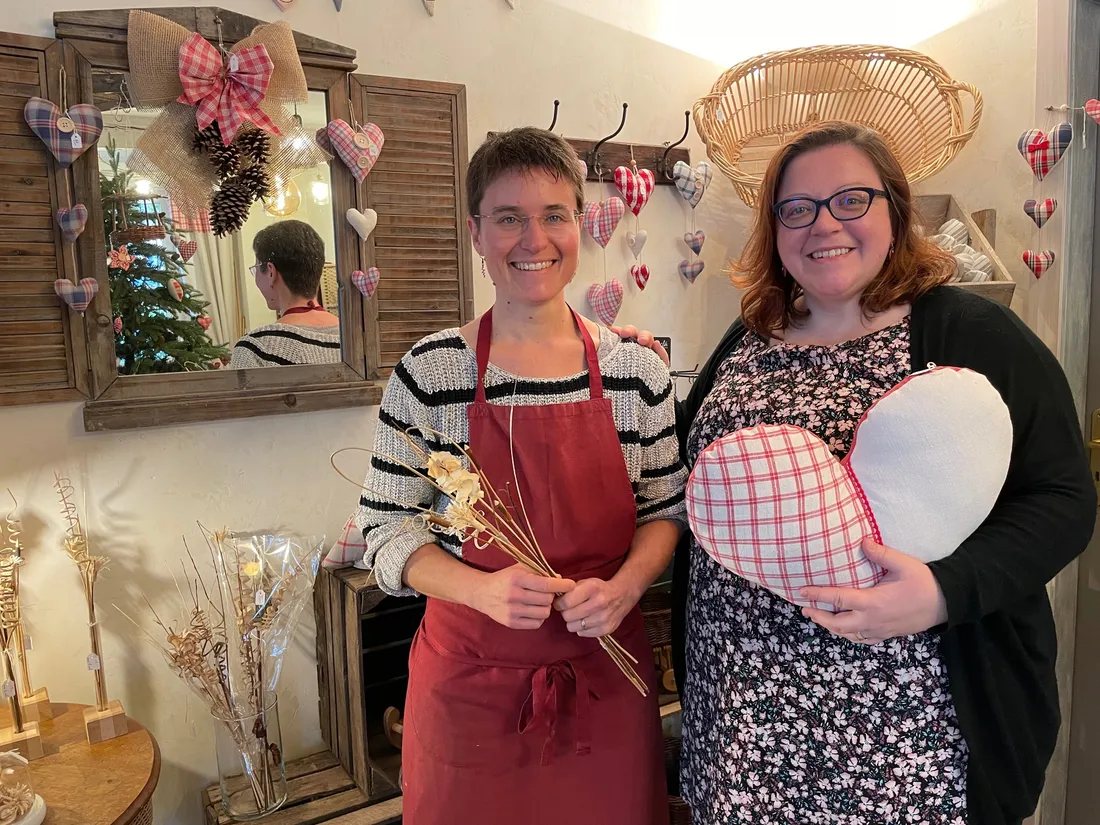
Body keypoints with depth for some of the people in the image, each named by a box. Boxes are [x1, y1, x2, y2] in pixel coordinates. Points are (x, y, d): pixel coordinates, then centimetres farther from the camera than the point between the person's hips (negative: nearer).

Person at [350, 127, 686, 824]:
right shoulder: (429, 373, -9)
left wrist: (625, 585, -13)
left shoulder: (637, 371, -4)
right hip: (472, 684, -1)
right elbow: (386, 531, -4)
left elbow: (666, 509, 6)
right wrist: (484, 589, -20)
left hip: (605, 678, 2)